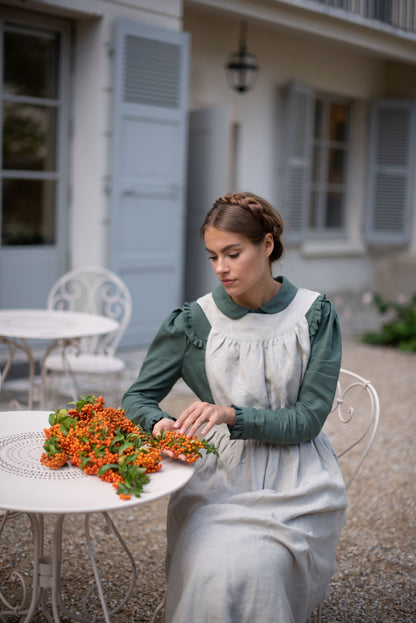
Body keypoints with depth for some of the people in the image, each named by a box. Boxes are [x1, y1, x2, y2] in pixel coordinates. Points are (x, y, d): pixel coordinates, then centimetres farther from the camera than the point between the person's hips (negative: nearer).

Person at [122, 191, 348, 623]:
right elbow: (138, 397, 5)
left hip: (293, 482, -1)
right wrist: (159, 423, -19)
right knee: (209, 573, -26)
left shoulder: (314, 315, -3)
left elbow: (309, 418, -6)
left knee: (252, 569, -27)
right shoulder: (193, 320, -1)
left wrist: (233, 416, -22)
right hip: (216, 477, 1)